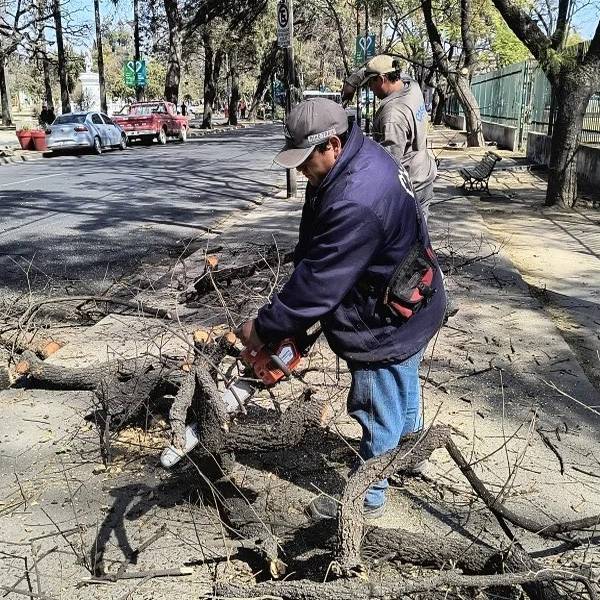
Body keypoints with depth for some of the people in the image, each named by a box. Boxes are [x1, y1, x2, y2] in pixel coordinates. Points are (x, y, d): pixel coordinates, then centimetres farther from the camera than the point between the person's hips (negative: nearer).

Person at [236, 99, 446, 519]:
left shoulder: (354, 202, -36)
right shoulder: (365, 157, -3)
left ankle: (368, 496, 33)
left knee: (379, 412, 10)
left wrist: (264, 328, -19)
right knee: (403, 387, 31)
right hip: (411, 309, 10)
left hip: (386, 325, -10)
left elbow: (318, 283, -31)